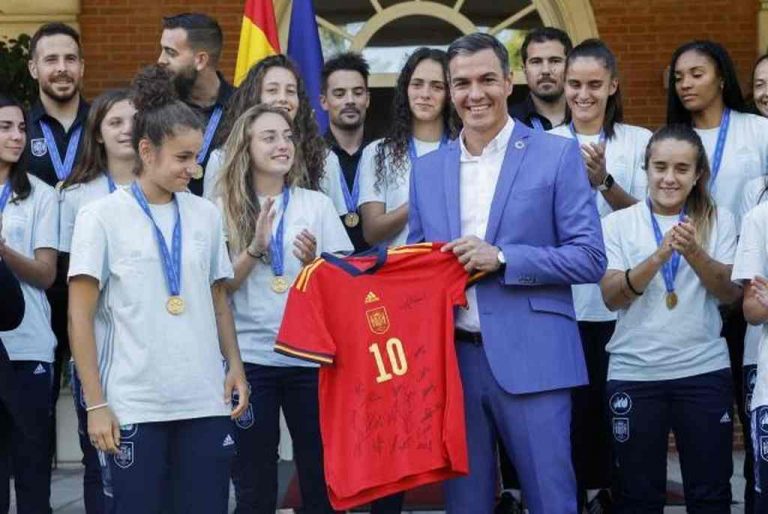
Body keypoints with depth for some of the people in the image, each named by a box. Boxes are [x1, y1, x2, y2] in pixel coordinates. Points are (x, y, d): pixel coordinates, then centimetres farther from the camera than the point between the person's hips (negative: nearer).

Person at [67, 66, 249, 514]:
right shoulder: (102, 216, -2)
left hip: (206, 402, 3)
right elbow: (80, 318, -3)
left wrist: (235, 366, 5)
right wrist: (96, 404, -8)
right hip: (132, 408, -3)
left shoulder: (206, 214, 9)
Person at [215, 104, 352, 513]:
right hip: (249, 358, -1)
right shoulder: (225, 210, 3)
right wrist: (255, 248, -16)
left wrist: (313, 262, -14)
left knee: (321, 478, 3)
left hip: (309, 356, 1)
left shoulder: (317, 204, 6)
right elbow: (219, 287, -2)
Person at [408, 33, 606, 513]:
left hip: (530, 359, -4)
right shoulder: (427, 169, 12)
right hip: (452, 359, 4)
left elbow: (590, 258, -6)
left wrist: (502, 258, -16)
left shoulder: (557, 155, -1)